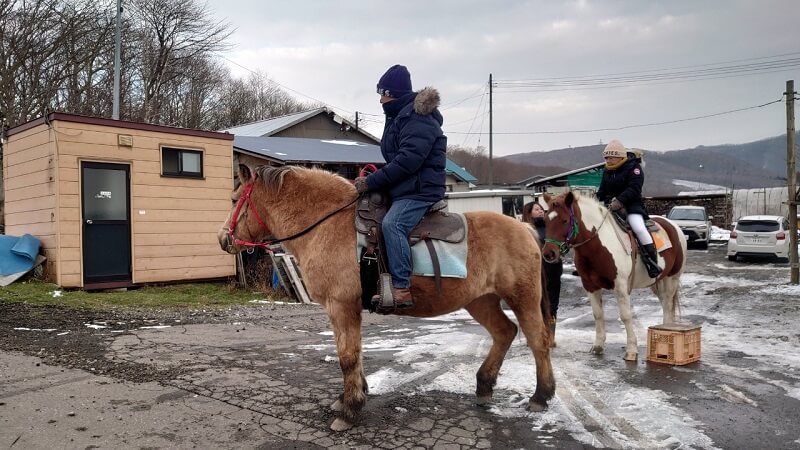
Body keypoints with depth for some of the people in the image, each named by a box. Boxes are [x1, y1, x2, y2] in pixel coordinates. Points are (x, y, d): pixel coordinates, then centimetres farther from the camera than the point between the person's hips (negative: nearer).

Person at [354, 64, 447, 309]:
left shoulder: (419, 118, -14)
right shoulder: (399, 116, 18)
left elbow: (408, 160, -25)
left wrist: (371, 182, -22)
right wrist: (373, 179, 6)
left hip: (420, 190, -11)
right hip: (403, 189, 11)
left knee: (392, 224, -30)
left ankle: (402, 289, -28)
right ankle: (389, 285, 14)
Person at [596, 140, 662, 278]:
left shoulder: (633, 167, -8)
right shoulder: (607, 171, 13)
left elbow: (633, 189, -19)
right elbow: (602, 190, 16)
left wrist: (620, 200, -31)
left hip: (631, 204, -7)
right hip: (611, 206, 7)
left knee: (639, 228, -27)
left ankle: (653, 263, -18)